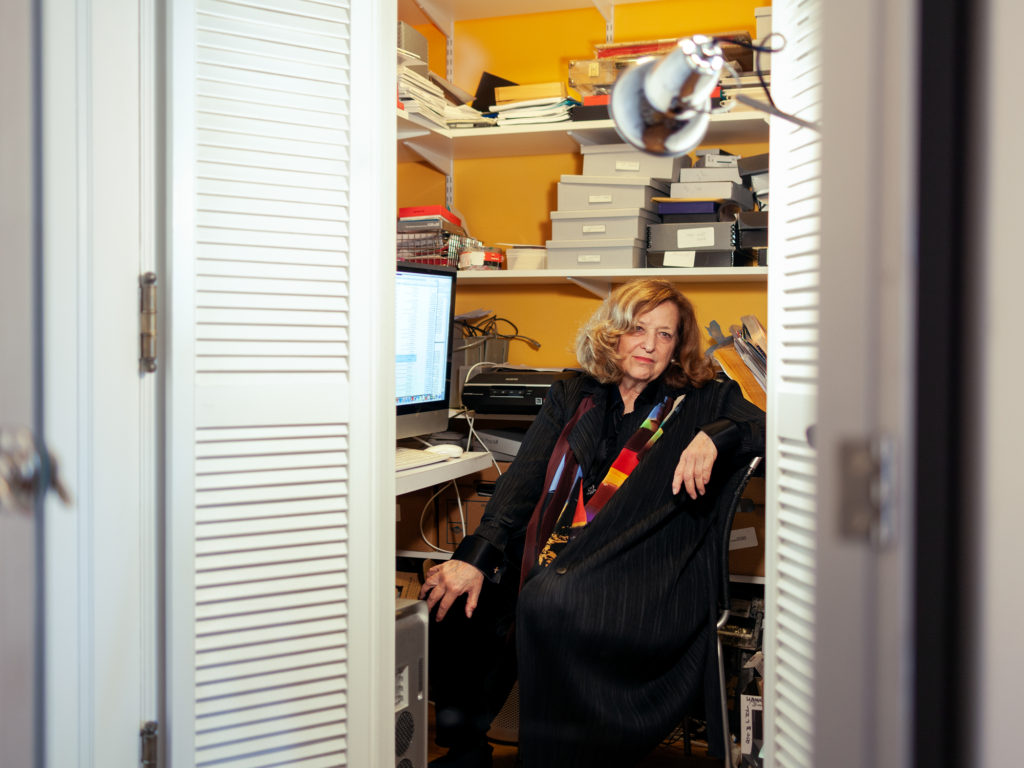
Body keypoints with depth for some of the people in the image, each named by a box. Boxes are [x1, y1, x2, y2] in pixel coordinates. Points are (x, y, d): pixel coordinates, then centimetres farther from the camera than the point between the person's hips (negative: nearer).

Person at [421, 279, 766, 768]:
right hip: (558, 555, 4)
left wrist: (716, 435, -17)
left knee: (550, 602, -33)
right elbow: (523, 479, 6)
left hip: (644, 573, -4)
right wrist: (476, 556, -8)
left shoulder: (701, 402, 13)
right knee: (457, 600, -19)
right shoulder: (572, 399, 18)